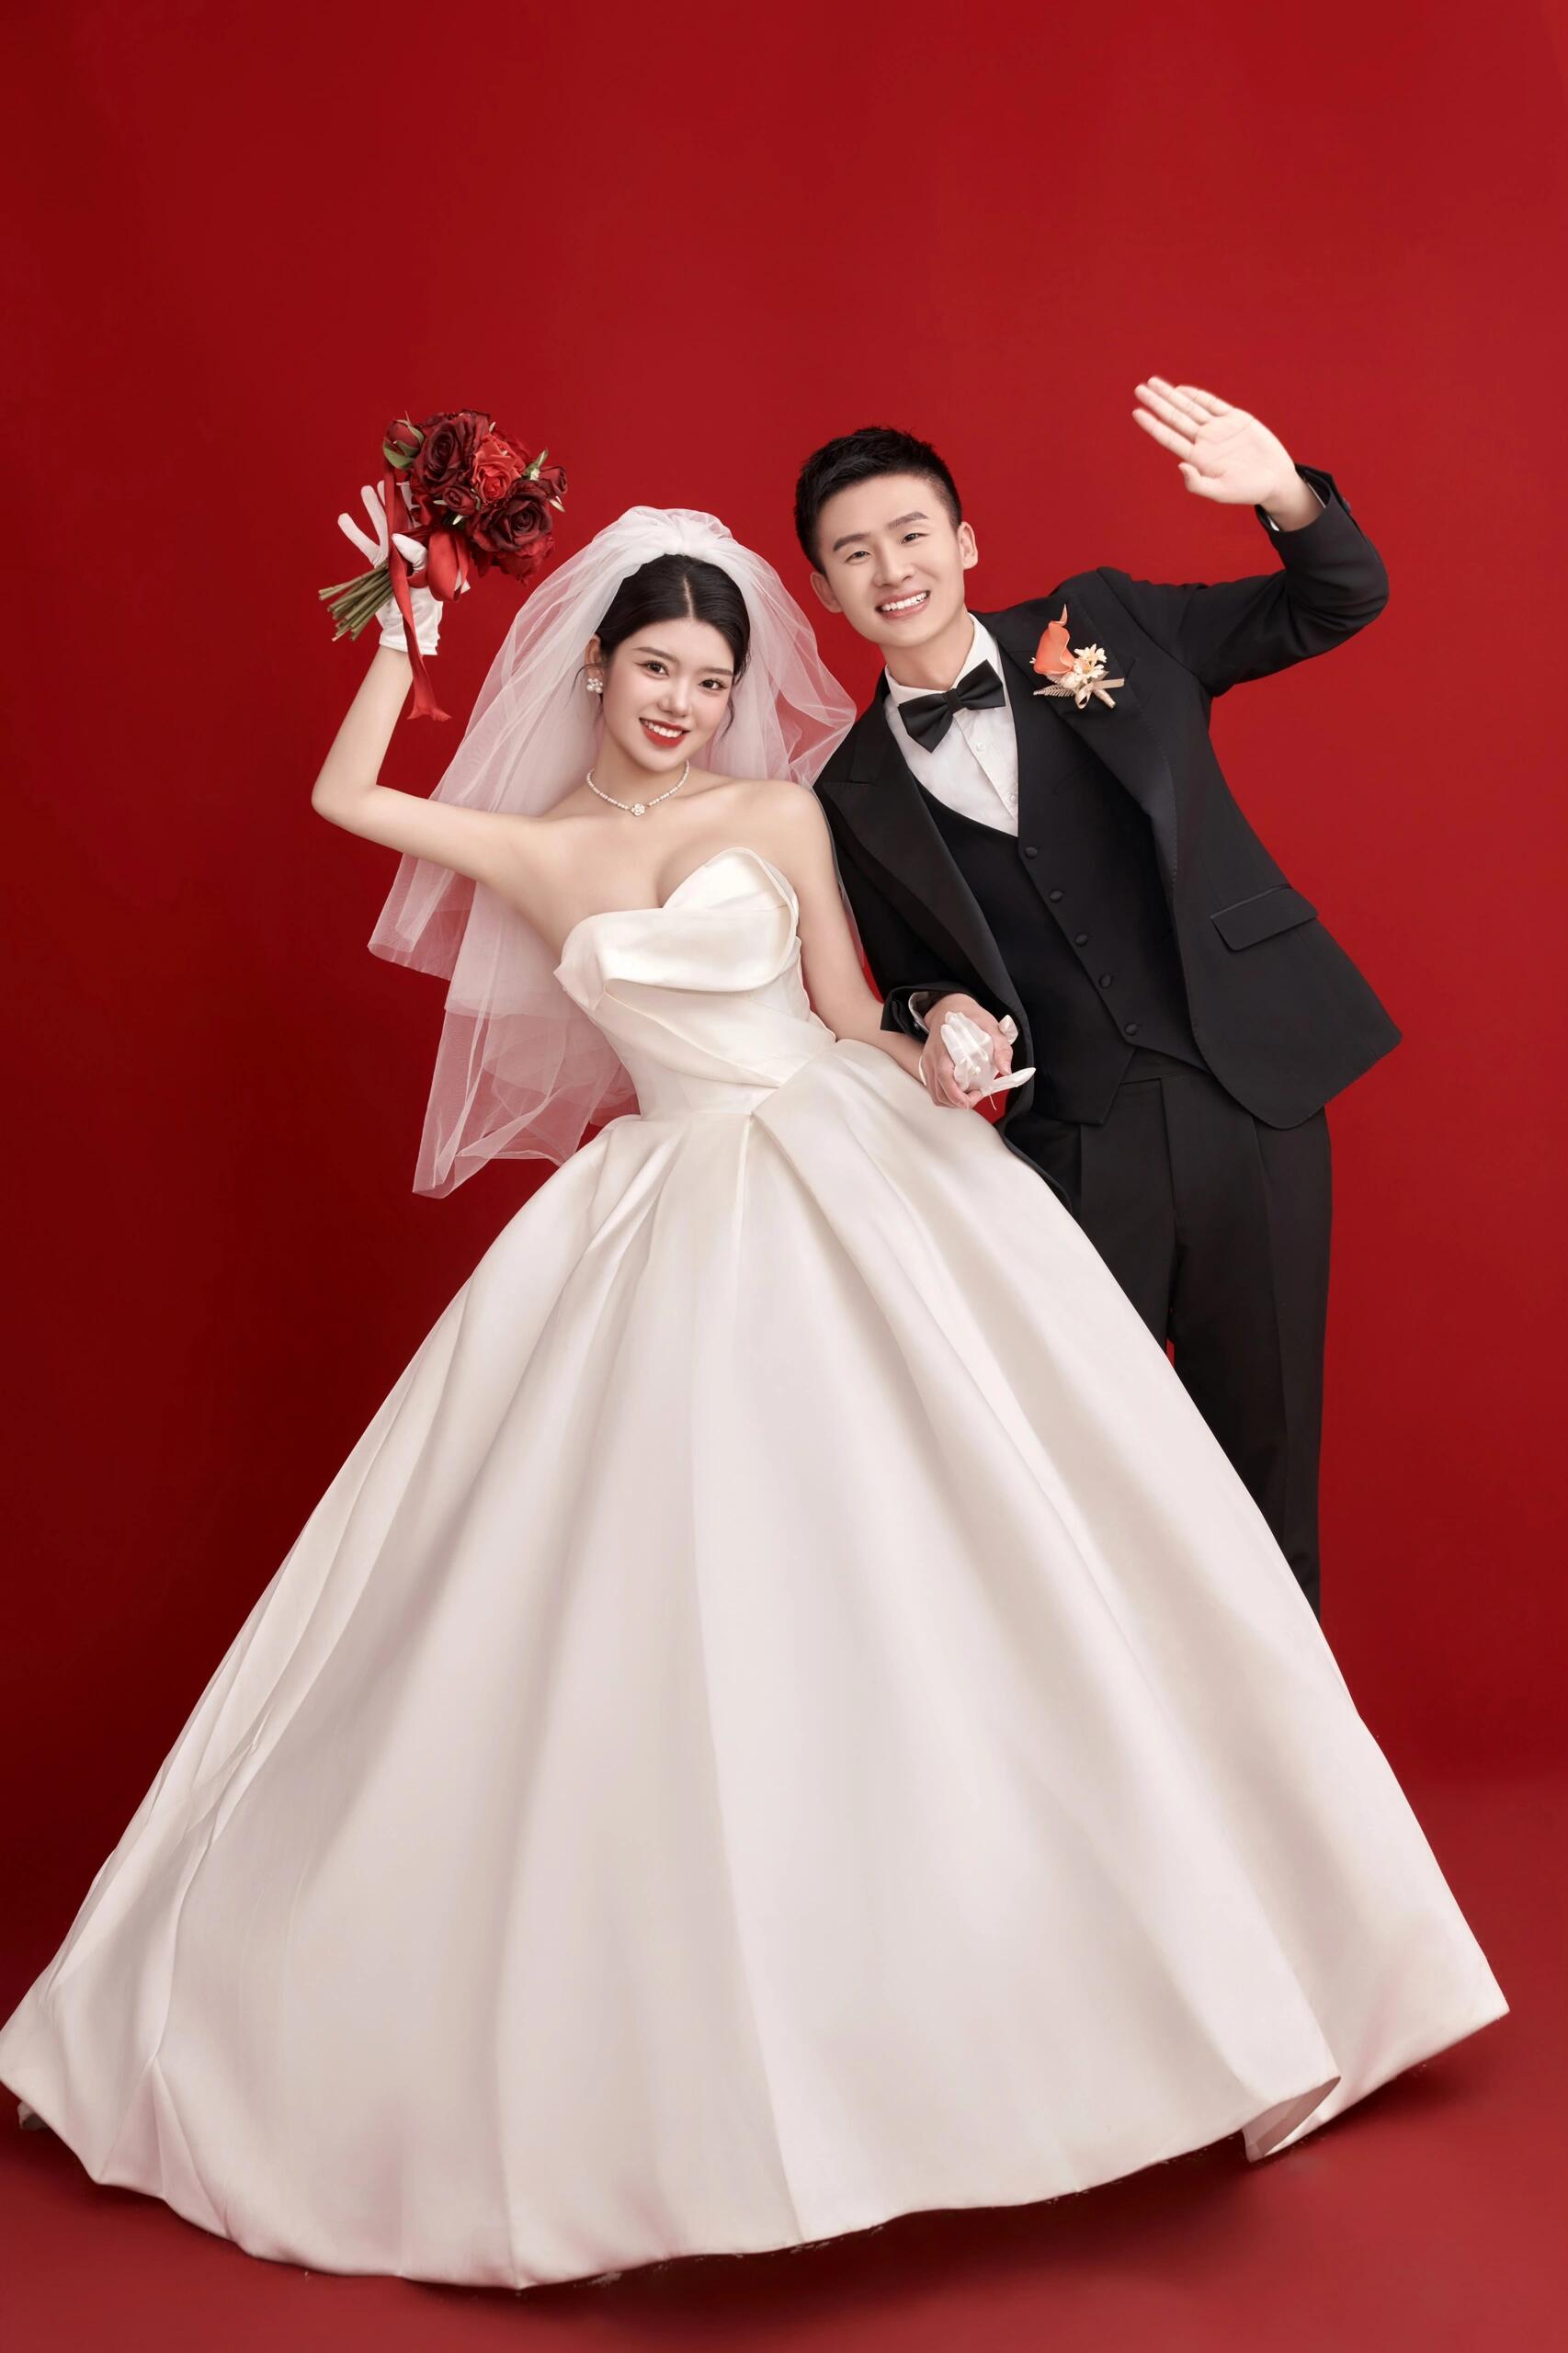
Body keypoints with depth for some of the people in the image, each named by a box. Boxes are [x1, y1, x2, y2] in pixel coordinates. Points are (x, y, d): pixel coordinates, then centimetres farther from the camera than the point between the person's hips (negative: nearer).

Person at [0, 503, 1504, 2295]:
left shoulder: (781, 816, 7)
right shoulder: (530, 854, 10)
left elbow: (854, 1022, 7)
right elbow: (344, 797, 10)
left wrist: (947, 1054, -11)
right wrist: (408, 622, 15)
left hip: (849, 1181, 0)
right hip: (675, 1221, 1)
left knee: (915, 1548, -3)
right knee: (677, 1591, -1)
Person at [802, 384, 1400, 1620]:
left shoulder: (1108, 626, 4)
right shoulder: (854, 798, 6)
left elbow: (1342, 602, 5)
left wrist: (1285, 494, -15)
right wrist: (941, 1014, -8)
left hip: (1250, 1097, 0)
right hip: (1075, 1150, 0)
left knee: (1267, 1450, 10)